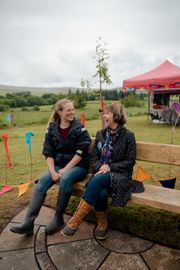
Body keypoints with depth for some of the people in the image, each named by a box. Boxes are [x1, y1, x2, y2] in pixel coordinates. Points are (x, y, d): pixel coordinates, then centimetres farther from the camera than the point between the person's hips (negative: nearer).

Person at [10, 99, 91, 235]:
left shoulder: (79, 128, -6)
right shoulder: (52, 129, 4)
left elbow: (80, 153, -12)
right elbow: (49, 153, 1)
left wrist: (65, 169, -17)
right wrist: (53, 171, -14)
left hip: (78, 166, -3)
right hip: (58, 165, 4)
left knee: (65, 178, -34)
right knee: (42, 181, -21)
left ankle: (58, 219, -15)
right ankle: (28, 223, -17)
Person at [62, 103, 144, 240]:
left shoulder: (128, 135, -3)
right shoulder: (101, 134, 11)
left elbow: (130, 161, -4)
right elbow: (94, 157, 11)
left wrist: (110, 167, -16)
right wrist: (100, 168, -11)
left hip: (120, 174, -3)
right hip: (101, 173, 3)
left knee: (98, 180, -35)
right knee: (101, 192, -31)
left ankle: (75, 221, -25)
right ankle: (102, 224, -2)